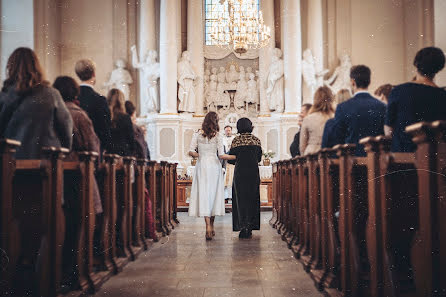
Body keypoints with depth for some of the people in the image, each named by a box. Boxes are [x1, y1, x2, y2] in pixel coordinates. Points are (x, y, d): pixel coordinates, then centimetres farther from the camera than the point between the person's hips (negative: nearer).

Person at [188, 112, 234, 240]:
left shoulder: (197, 135, 0)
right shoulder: (217, 136, -5)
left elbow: (191, 152, -4)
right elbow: (222, 155, -8)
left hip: (202, 166, 1)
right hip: (214, 166, 0)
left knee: (204, 194, -3)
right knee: (214, 195, 10)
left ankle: (208, 226, -17)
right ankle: (211, 226, 19)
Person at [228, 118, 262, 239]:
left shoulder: (236, 140, -4)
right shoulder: (256, 140, 3)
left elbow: (231, 158, -1)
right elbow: (259, 157, 9)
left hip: (240, 172, -2)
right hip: (254, 172, 2)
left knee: (241, 198, 3)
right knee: (252, 198, 9)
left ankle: (243, 227, -5)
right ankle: (250, 227, 11)